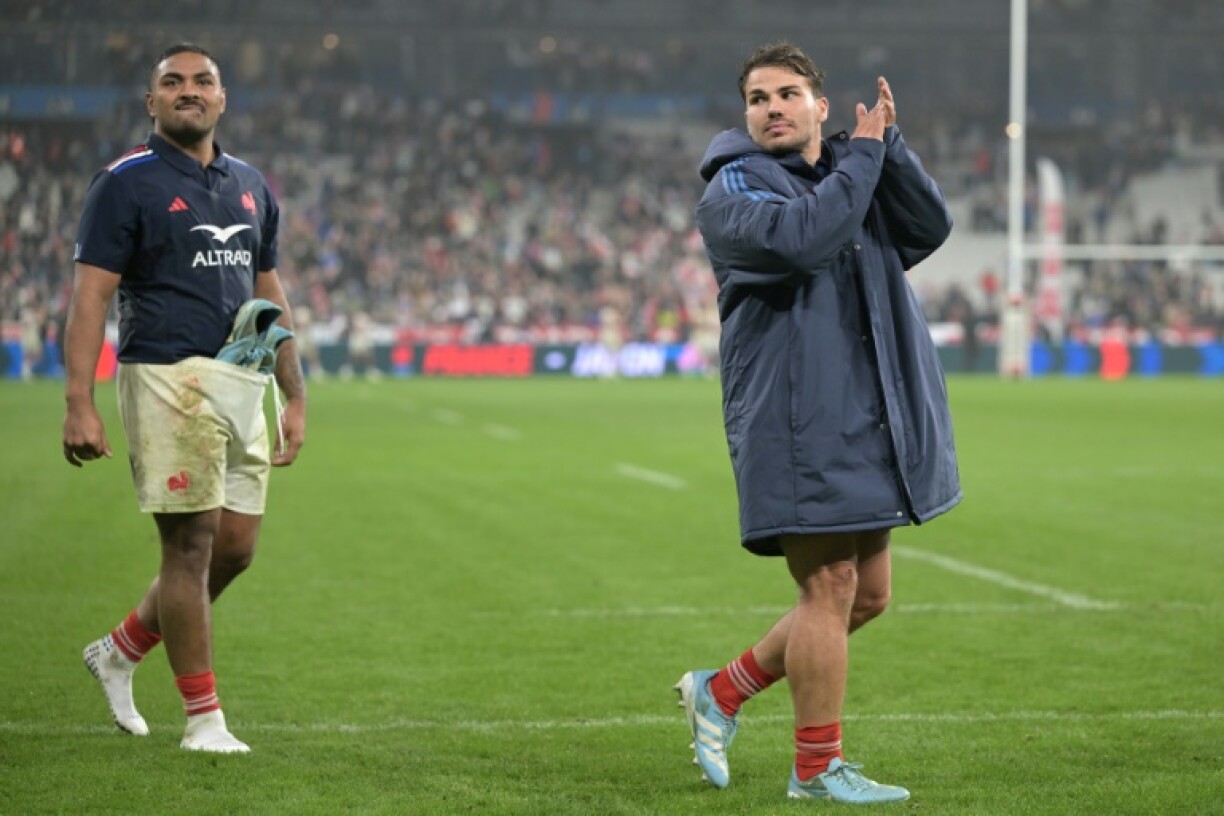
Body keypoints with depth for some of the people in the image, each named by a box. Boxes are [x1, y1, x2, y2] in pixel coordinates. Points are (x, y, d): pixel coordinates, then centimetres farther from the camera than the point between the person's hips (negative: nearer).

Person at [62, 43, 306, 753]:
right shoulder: (127, 183, -3)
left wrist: (295, 398, 17)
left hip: (245, 384, 7)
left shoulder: (251, 186, 16)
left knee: (235, 549, 7)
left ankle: (121, 650, 27)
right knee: (192, 544, -7)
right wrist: (80, 404, -16)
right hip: (168, 380, -7)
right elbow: (91, 295, -8)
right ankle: (203, 716, 2)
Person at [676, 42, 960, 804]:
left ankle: (723, 691, 26)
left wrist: (892, 146, -10)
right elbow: (803, 238, -24)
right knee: (830, 589, -6)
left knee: (868, 593, 13)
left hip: (868, 425, 7)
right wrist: (865, 154, -15)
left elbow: (929, 229, 1)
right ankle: (817, 769, 6)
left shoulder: (854, 172, 15)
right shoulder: (734, 189, -4)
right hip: (798, 423, -7)